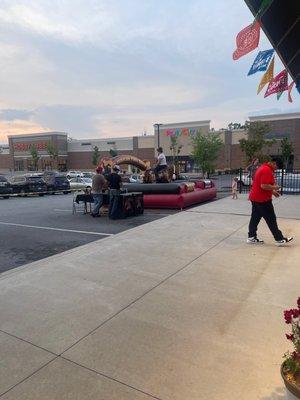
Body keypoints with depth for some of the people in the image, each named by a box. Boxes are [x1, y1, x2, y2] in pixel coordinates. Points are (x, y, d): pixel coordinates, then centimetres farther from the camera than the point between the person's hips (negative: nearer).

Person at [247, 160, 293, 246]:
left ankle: (251, 237, 15)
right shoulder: (267, 170, -18)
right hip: (263, 200, -10)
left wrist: (272, 191, 17)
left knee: (255, 218, 11)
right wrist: (274, 187, -11)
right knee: (271, 220, -2)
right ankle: (279, 239, 7)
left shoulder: (263, 168, 15)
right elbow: (264, 186, -27)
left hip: (255, 198, 10)